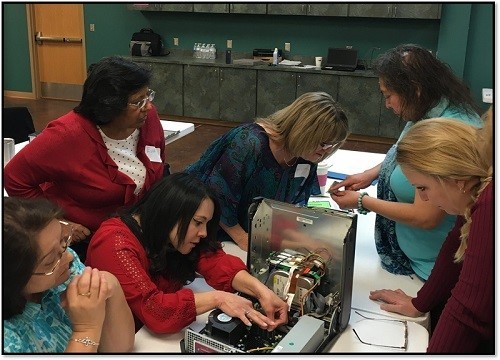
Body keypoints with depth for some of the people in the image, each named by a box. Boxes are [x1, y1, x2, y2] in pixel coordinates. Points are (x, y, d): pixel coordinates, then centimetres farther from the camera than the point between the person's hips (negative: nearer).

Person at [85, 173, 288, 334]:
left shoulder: (173, 236, -4)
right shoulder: (115, 245, -26)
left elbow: (214, 261, -12)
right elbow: (150, 309, -34)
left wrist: (261, 291, -26)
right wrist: (217, 298, -34)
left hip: (159, 334, 6)